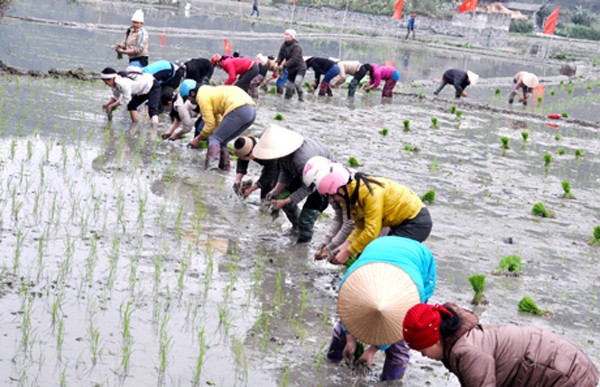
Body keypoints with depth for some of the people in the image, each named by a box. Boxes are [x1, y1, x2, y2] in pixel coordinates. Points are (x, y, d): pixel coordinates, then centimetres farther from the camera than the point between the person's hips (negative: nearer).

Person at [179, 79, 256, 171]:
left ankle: (212, 164, -20)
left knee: (214, 139, -3)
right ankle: (224, 166, 15)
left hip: (238, 109, -9)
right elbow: (218, 120, 28)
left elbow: (210, 125, 0)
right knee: (221, 141, 19)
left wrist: (198, 139, 13)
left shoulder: (202, 96, 1)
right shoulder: (210, 91, 29)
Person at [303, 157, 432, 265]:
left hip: (417, 222, -9)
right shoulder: (349, 195, -3)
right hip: (400, 222, 9)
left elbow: (372, 231, -30)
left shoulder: (369, 191, -30)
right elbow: (361, 226, 1)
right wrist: (344, 246, -12)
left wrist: (347, 253, -22)